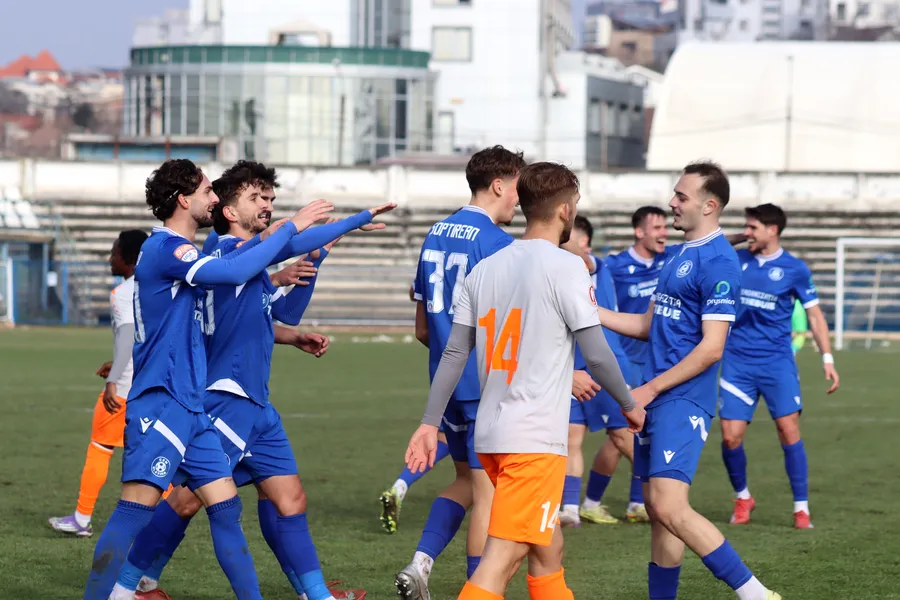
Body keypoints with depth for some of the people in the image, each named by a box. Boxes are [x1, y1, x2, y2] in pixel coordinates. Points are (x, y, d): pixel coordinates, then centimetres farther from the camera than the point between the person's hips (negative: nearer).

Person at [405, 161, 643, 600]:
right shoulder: (566, 268, -9)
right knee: (503, 556, -11)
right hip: (536, 437, -7)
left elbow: (454, 354, 9)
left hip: (490, 433, 7)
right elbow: (596, 354, -9)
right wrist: (629, 405, 7)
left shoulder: (485, 269, 10)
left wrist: (429, 423, 12)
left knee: (547, 547, 20)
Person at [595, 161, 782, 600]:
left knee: (670, 509, -18)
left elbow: (711, 348, -17)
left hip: (683, 400, -9)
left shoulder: (717, 262, -13)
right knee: (658, 512, 10)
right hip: (657, 399, 9)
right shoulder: (678, 255, 16)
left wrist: (650, 389, -15)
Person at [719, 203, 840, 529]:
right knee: (730, 436, -4)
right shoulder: (735, 260, 6)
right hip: (737, 361, 2)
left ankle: (801, 508, -1)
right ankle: (742, 497, 21)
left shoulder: (795, 269, -1)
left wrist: (827, 359, -4)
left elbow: (814, 315, 3)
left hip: (777, 361, -2)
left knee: (788, 429, -12)